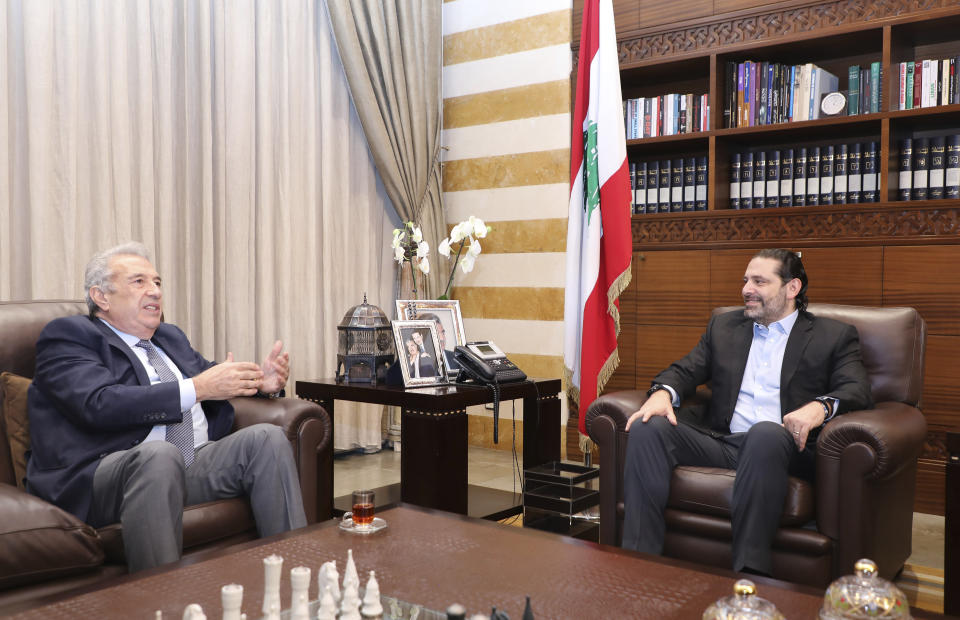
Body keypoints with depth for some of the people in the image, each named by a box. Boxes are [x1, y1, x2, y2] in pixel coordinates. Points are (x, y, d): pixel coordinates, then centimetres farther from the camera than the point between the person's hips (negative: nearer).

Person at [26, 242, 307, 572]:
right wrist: (196, 388, -18)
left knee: (267, 437, -18)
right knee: (159, 454, -38)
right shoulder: (67, 335, 3)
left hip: (195, 465, 7)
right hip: (103, 479, -6)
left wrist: (260, 381, 3)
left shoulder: (170, 337, 26)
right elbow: (100, 404, -14)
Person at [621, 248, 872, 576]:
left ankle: (749, 572, -36)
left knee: (766, 433, -39)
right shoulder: (723, 326, 25)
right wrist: (662, 392, -8)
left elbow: (858, 389, 0)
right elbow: (685, 370, 16)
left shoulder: (835, 336, 15)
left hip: (778, 444, -3)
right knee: (647, 428, -23)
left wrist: (820, 406, -23)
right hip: (719, 440, 4)